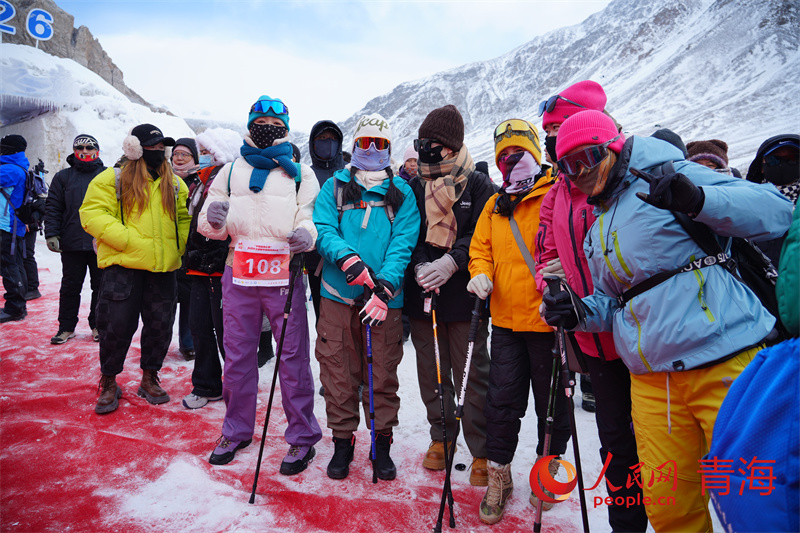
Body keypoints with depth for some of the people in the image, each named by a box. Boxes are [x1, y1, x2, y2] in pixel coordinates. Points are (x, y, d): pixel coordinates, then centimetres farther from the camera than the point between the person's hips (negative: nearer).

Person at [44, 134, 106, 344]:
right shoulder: (63, 177, 8)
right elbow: (53, 208, 6)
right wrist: (51, 234, -4)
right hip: (72, 242, 1)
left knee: (101, 286, 7)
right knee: (70, 286, 8)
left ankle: (98, 325, 20)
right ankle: (66, 327, 20)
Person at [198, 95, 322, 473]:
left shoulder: (300, 172, 10)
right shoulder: (231, 170, 16)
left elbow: (312, 215, 2)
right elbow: (210, 225, 15)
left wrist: (306, 233, -21)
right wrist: (214, 219, -9)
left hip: (284, 274, -2)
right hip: (238, 273, 3)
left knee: (293, 354, -1)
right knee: (238, 353, 10)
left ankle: (302, 436, 12)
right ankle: (236, 431, 27)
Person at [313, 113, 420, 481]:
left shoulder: (401, 192, 8)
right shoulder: (335, 186, 10)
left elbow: (403, 243, -4)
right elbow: (323, 229, -3)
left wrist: (383, 288, -17)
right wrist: (348, 259, -22)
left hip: (385, 299, 0)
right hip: (338, 295, 1)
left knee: (382, 374, 7)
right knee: (338, 372, 6)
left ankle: (381, 444, 25)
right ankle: (343, 442, 24)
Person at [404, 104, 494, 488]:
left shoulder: (479, 186, 3)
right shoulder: (415, 187, 13)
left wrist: (451, 261, -20)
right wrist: (419, 266, -12)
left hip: (464, 293, -3)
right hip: (422, 294, 4)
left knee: (472, 373, 0)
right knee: (431, 371, 12)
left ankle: (481, 450, 12)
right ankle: (441, 436, 29)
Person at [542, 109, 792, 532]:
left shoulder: (666, 177, -1)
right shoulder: (595, 233, 19)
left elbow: (775, 210, -8)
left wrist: (697, 200, -25)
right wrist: (580, 312, 4)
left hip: (727, 365, -5)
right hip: (652, 382, 6)